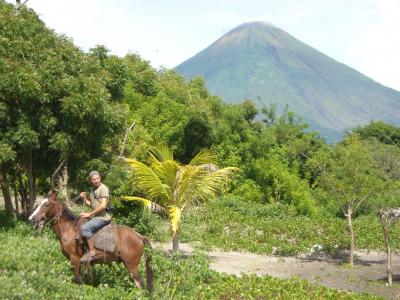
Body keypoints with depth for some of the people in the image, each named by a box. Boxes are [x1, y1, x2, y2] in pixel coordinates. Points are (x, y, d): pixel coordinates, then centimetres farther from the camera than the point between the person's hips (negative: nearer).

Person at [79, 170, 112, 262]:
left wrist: (89, 214, -19)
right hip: (95, 216, 10)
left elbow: (103, 206, -22)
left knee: (85, 228, -27)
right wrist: (84, 198, 3)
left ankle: (92, 252, -22)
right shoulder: (92, 189, 13)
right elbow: (91, 204, 22)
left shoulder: (103, 188, -14)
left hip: (103, 217, -10)